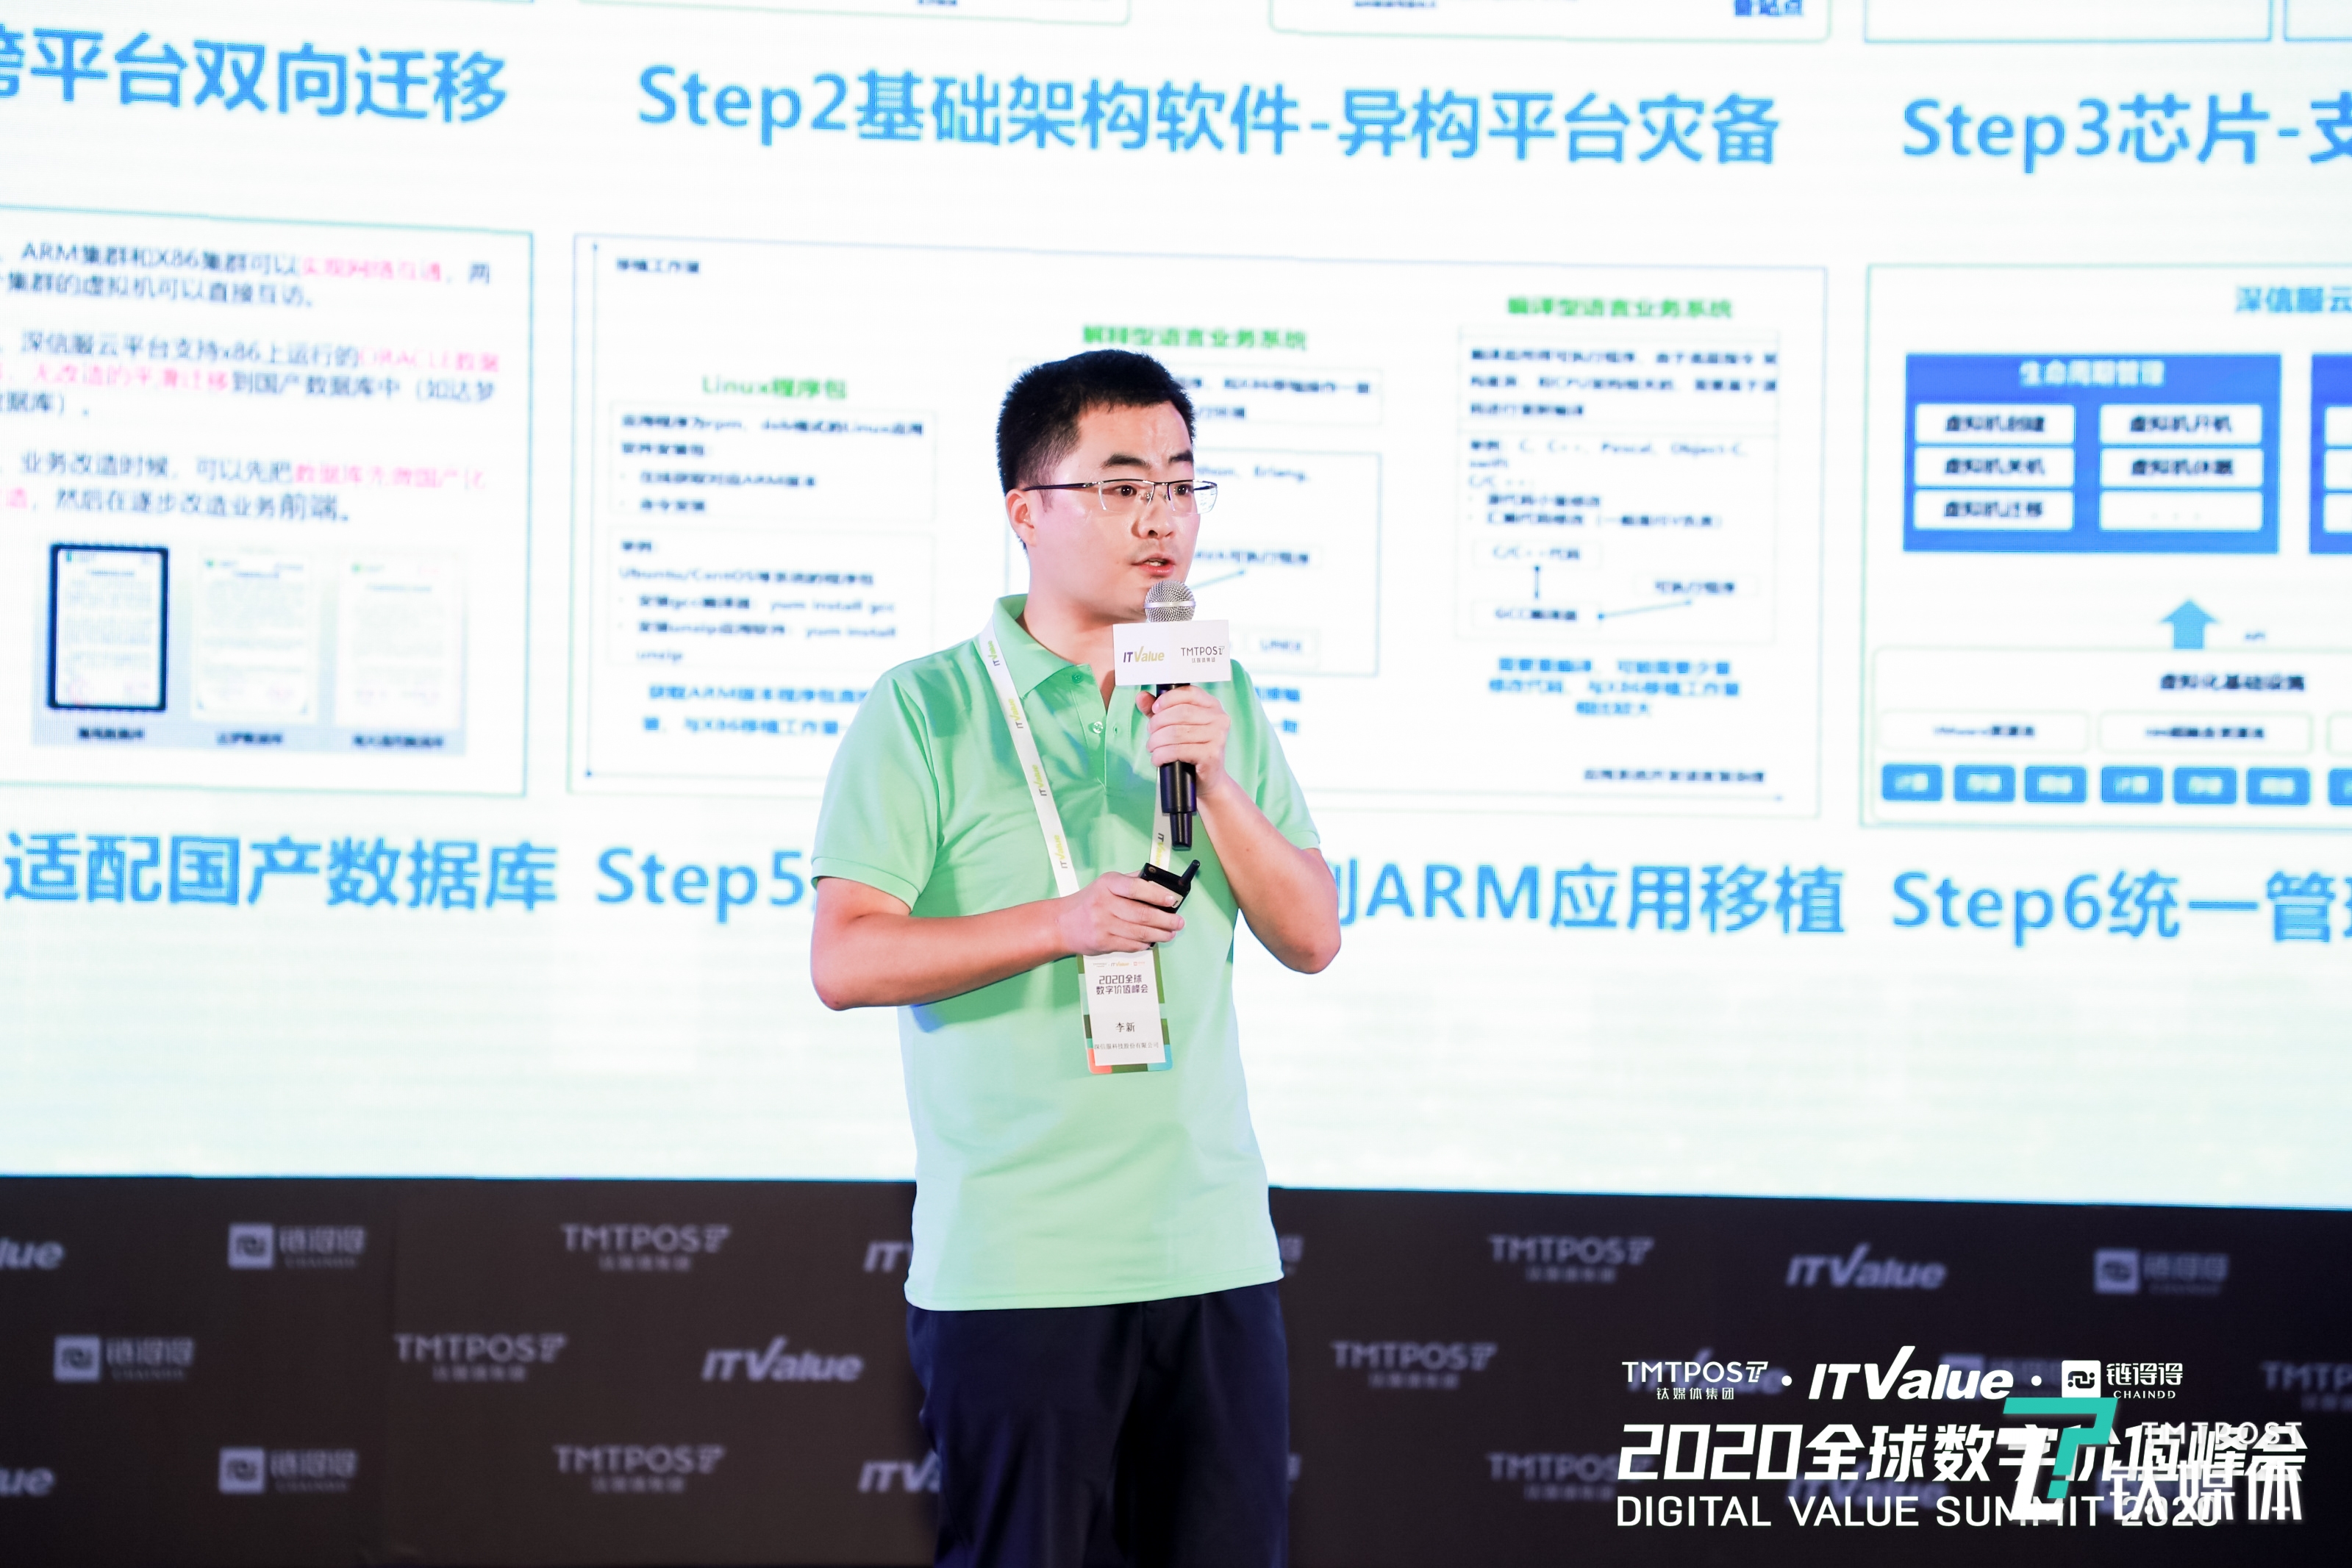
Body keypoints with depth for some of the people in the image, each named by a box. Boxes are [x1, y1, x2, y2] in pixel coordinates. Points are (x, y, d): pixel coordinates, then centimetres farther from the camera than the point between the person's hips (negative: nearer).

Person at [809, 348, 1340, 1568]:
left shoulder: (1219, 701, 12)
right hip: (1013, 1268, -4)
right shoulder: (923, 711, -3)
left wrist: (1216, 784, -8)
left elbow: (1312, 938, 7)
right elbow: (845, 961, -10)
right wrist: (1064, 923, -20)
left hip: (1214, 1250, 5)